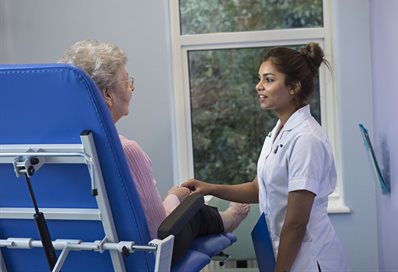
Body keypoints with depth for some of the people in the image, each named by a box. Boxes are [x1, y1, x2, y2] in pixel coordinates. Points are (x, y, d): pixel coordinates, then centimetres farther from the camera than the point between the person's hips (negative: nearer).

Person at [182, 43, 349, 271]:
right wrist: (211, 189, 3)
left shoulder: (306, 139, -20)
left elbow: (296, 223, -19)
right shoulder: (279, 133, 7)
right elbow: (259, 189, 16)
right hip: (286, 252, 8)